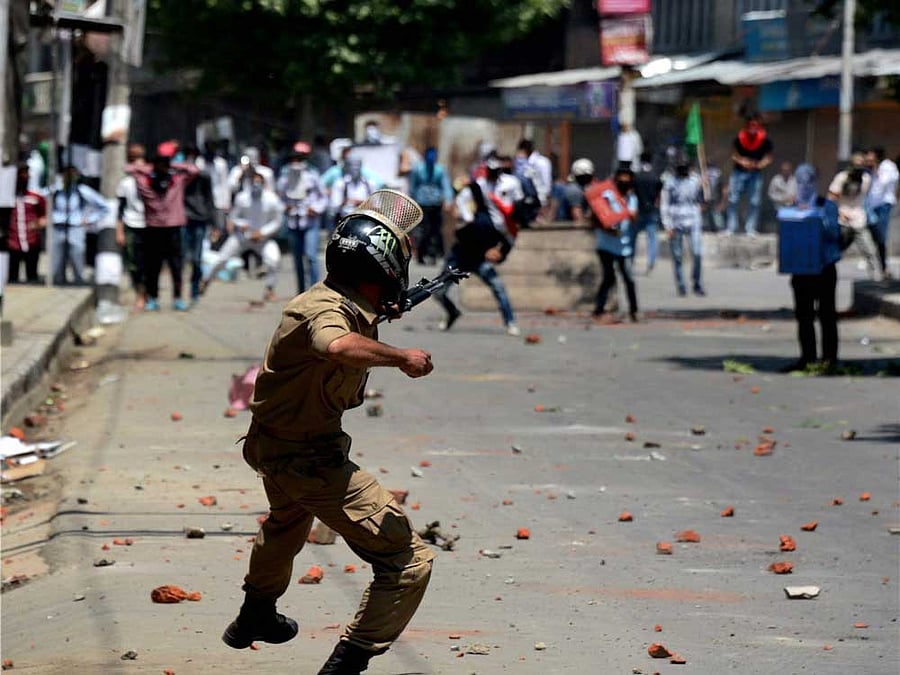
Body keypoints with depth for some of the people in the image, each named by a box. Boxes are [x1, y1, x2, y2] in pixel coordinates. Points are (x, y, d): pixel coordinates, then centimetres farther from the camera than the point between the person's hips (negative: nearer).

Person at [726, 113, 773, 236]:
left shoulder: (765, 140, -13)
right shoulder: (740, 138, -12)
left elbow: (768, 158, -5)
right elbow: (734, 155, 0)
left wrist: (759, 165, -24)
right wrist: (741, 161, -20)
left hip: (755, 172, 0)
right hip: (739, 171, 0)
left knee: (755, 202, 0)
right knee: (733, 200, 1)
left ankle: (750, 229, 10)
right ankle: (731, 228, 11)